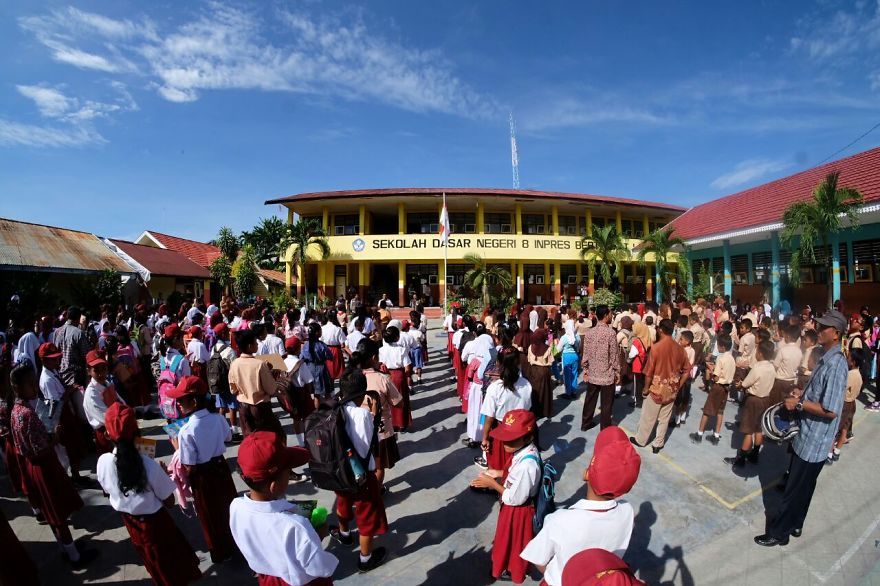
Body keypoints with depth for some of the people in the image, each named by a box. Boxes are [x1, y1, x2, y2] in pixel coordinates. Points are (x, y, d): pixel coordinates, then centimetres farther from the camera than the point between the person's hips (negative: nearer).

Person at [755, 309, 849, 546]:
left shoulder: (836, 364, -24)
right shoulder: (827, 359, 5)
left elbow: (831, 410, -26)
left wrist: (799, 403, -19)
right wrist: (802, 394, 4)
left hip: (813, 442, -9)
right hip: (807, 437, 9)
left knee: (795, 490, 6)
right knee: (801, 486, 23)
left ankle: (778, 533, 20)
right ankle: (794, 524, 39)